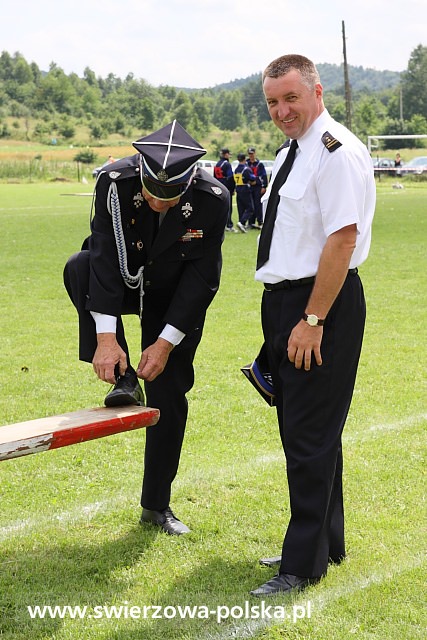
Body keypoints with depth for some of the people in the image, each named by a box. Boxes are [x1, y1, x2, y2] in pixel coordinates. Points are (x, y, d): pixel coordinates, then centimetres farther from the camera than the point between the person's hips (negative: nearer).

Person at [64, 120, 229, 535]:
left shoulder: (212, 200, -28)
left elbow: (200, 278, -21)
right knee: (79, 268, -33)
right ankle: (122, 378, -20)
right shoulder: (115, 182, -28)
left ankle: (156, 505, 17)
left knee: (168, 397, -1)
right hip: (120, 284, 0)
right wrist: (106, 336, -36)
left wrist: (166, 342, -24)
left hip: (175, 299, 0)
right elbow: (105, 258, -29)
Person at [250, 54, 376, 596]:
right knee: (299, 428, 17)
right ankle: (325, 543, 31)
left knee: (311, 435, -4)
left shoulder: (336, 151, -15)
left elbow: (342, 239, -21)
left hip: (322, 305, -10)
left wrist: (312, 320, -22)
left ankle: (304, 563, 5)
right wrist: (281, 311, 17)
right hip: (283, 302, 10)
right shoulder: (290, 153, 15)